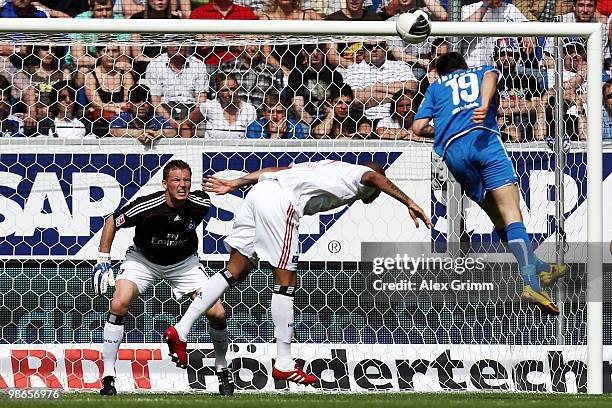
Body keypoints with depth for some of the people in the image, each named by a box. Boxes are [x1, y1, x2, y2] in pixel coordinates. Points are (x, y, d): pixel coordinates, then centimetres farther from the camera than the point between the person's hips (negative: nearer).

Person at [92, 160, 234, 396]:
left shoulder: (200, 203, -22)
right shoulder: (147, 206, -31)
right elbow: (111, 222, -14)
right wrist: (103, 261, -16)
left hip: (183, 261, 2)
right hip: (143, 259, -2)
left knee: (217, 314, -11)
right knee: (119, 304, -25)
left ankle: (222, 368, 16)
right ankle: (108, 376, -16)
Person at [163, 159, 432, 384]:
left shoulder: (330, 167, 33)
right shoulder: (360, 173, 14)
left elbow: (276, 170, 28)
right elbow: (374, 177, -11)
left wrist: (235, 184, 28)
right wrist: (408, 202, -18)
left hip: (260, 191, 8)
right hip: (281, 202, -8)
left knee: (235, 270, 11)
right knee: (285, 281, -2)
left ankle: (181, 330, 6)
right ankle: (284, 364, 2)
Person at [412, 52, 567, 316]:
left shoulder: (436, 87, 33)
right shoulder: (480, 72, 30)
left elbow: (418, 128, 21)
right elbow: (490, 75, 4)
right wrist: (484, 106, -15)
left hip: (451, 151, 3)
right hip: (482, 137, -3)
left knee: (499, 219, 12)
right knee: (512, 214, -13)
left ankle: (538, 269, 13)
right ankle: (530, 282, -30)